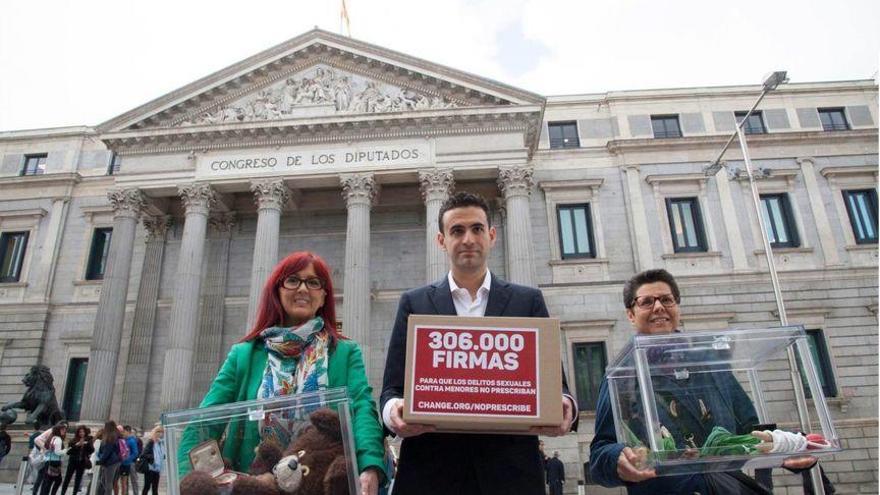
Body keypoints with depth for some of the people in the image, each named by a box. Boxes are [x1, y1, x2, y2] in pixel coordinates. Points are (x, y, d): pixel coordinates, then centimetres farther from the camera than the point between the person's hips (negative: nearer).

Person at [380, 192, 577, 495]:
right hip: (431, 470, 0)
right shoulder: (414, 303, 8)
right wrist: (394, 410, -18)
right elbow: (393, 387, 4)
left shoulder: (529, 301, 8)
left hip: (511, 470, 1)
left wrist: (564, 407, -16)